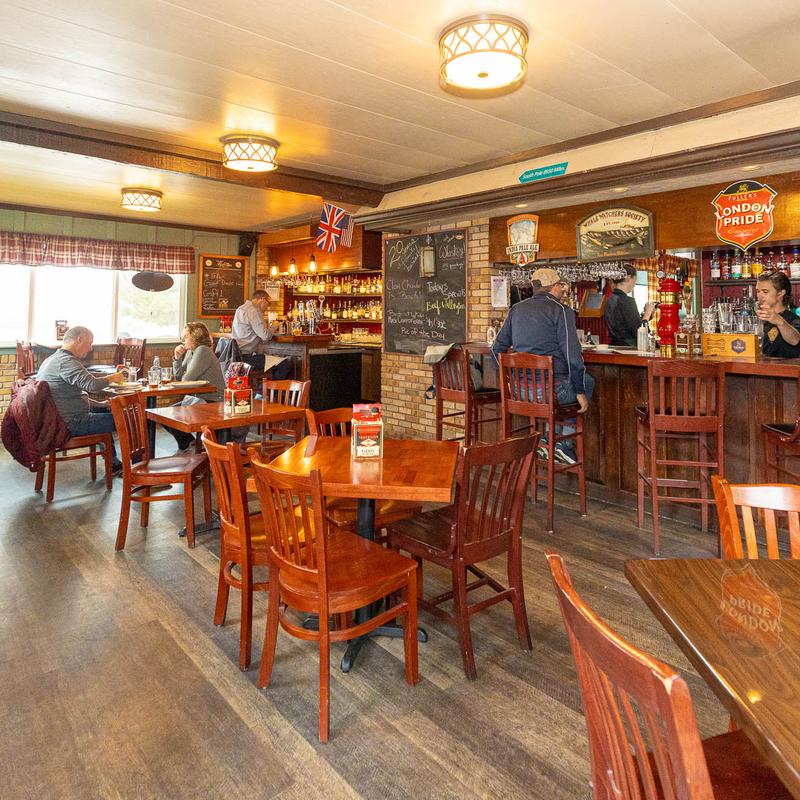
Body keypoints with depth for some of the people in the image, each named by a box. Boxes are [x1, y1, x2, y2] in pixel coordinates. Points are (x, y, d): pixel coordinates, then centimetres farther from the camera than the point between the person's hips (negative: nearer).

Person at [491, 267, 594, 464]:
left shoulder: (516, 309, 12)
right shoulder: (561, 310, -7)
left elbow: (496, 348, 16)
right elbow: (572, 355, -13)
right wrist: (581, 392, -3)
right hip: (552, 388, -6)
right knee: (588, 381, 25)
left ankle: (546, 440, 24)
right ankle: (565, 444, 15)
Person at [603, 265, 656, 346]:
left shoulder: (610, 299, 10)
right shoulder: (627, 301, -14)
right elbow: (638, 331, -16)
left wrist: (645, 313, 15)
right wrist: (648, 313, -2)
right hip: (628, 346, -9)